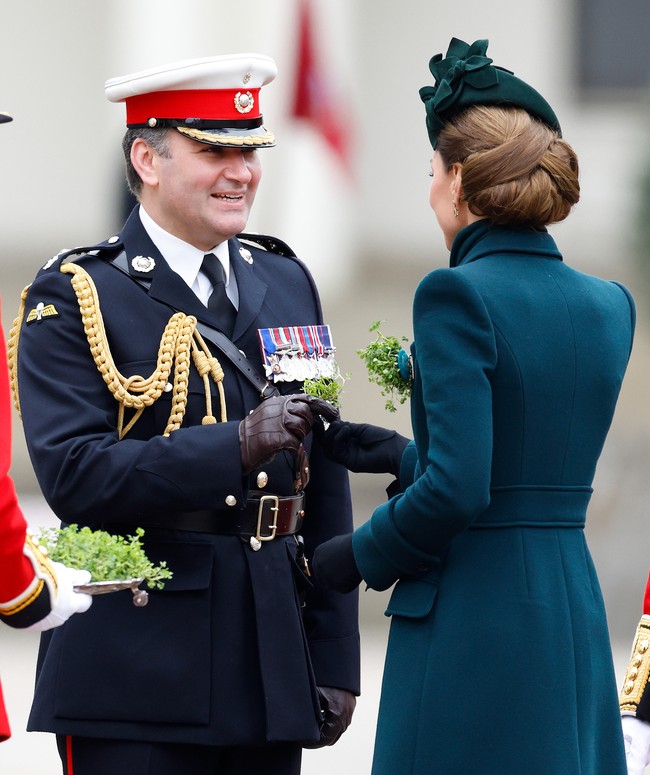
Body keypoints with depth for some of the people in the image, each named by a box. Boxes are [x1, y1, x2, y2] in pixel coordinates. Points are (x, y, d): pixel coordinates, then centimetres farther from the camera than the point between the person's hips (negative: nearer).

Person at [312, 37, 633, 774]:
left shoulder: (457, 295, -12)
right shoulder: (608, 306, 10)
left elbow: (456, 488, -19)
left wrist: (360, 555, -3)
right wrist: (396, 453, 27)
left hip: (470, 614, -7)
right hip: (575, 610, 7)